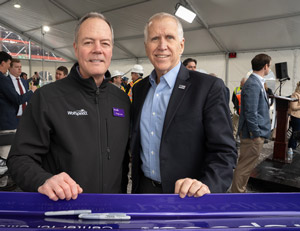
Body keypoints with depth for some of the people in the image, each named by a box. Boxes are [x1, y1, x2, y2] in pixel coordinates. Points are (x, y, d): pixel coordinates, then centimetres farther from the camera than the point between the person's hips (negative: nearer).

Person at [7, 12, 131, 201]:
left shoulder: (122, 99, 2)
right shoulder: (47, 97, -10)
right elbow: (20, 158, -9)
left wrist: (122, 194, 6)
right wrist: (43, 181, -27)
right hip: (62, 208, -3)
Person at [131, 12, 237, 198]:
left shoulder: (210, 87, -15)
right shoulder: (139, 89, 2)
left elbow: (224, 151, -17)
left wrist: (206, 184, -32)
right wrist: (136, 185, 4)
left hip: (186, 196, -4)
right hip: (143, 189, 5)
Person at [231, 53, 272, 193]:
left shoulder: (257, 82, 12)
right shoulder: (253, 84, -18)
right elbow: (250, 113, -22)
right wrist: (256, 134, -18)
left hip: (256, 134, 10)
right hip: (254, 134, -10)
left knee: (246, 166, 19)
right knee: (245, 167, 1)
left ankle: (240, 191, 32)